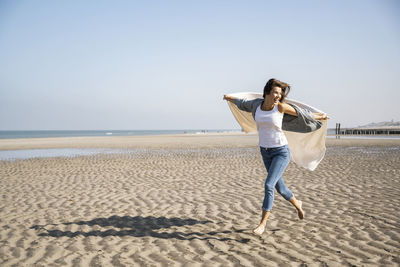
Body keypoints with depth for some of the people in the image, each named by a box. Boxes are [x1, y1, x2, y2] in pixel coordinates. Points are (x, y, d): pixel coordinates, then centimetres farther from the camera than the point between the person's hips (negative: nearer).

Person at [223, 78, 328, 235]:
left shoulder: (281, 106, -12)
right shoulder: (256, 104, -2)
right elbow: (242, 103, 20)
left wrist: (320, 116, 16)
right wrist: (229, 98, 37)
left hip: (281, 152, -5)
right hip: (265, 151, 5)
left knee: (269, 185, -16)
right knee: (280, 187, 16)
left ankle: (263, 222, -4)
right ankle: (297, 204, 46)